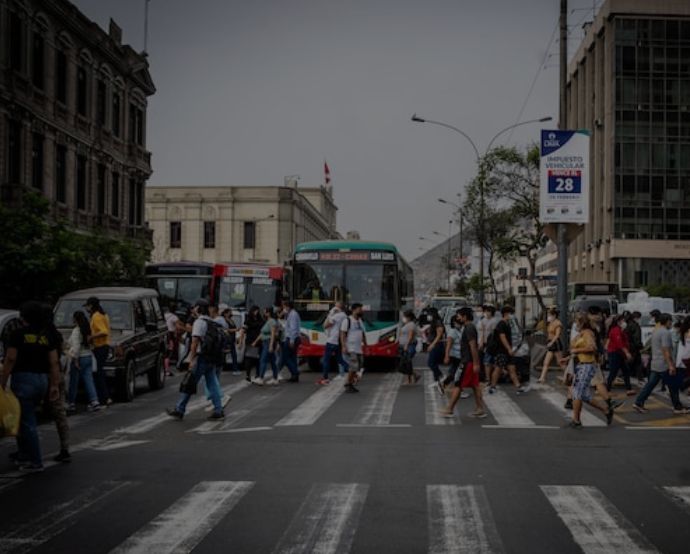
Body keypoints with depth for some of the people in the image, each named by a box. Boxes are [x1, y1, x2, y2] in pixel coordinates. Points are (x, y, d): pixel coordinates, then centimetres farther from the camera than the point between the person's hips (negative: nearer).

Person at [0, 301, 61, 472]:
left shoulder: (18, 334, -8)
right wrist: (55, 385, 6)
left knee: (27, 421, -1)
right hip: (42, 379, 6)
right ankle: (23, 455, 29)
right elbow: (54, 362, 3)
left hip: (24, 378, -6)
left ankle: (36, 462, -1)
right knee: (25, 419, 21)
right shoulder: (47, 335, 7)